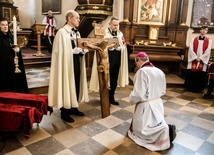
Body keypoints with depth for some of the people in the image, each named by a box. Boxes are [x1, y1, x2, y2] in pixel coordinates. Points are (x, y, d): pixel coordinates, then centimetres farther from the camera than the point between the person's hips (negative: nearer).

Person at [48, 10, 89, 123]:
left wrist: (82, 49, -5)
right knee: (67, 86, 0)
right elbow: (61, 51, -16)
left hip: (77, 62, 8)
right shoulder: (62, 32, -11)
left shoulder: (77, 33, 14)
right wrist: (76, 50, -17)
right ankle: (64, 112, 14)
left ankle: (73, 108, 29)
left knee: (76, 85, 13)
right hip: (67, 63, -8)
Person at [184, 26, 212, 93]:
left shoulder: (209, 41, 5)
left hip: (202, 61, 0)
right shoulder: (194, 39, 7)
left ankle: (198, 89, 13)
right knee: (191, 74, 1)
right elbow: (191, 49, -2)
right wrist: (196, 58, -12)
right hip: (193, 60, 1)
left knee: (200, 75, 1)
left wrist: (200, 58, -12)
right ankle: (190, 87, 13)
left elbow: (207, 52, -2)